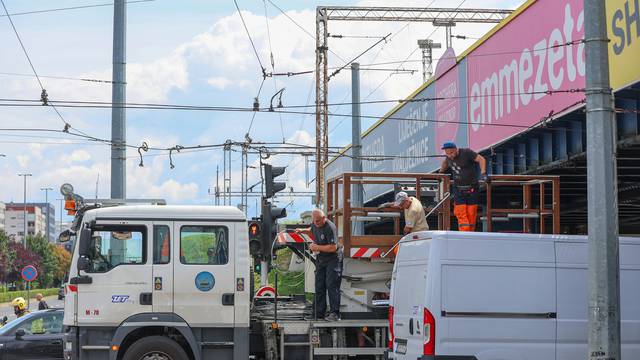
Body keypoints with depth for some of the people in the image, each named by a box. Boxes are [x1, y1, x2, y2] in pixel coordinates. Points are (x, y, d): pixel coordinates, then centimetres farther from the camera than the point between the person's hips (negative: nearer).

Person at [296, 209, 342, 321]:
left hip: (333, 258, -8)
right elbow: (312, 231, 29)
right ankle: (318, 313, 12)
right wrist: (303, 231, 9)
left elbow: (333, 247, -26)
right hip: (320, 259, 8)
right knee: (319, 286, 7)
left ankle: (334, 313, -13)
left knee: (331, 285, -14)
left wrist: (317, 247, -20)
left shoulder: (330, 227, -23)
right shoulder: (315, 224, 3)